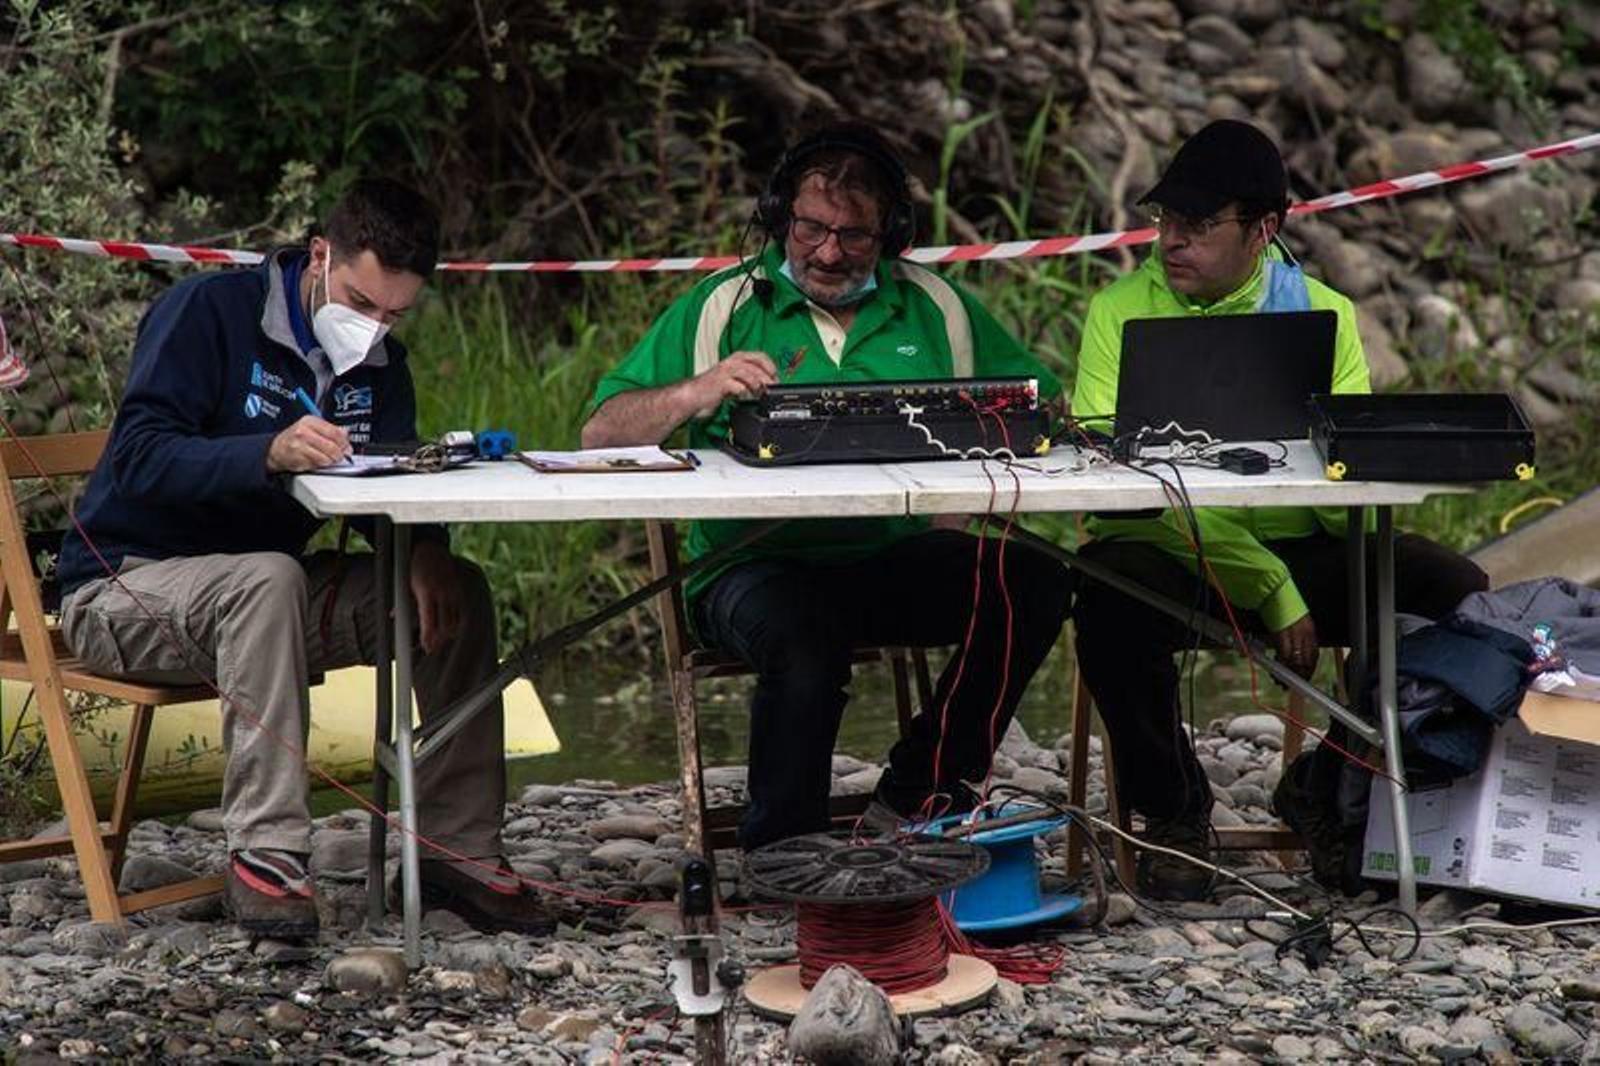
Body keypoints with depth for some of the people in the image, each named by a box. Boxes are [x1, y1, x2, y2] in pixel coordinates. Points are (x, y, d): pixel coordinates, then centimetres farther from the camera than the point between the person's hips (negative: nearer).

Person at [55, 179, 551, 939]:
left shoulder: (379, 363, 7)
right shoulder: (208, 312, -15)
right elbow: (140, 459, -25)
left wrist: (423, 550, -22)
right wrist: (269, 454, -43)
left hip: (262, 592, 7)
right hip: (124, 586, -7)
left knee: (456, 589, -13)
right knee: (269, 579, -39)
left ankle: (458, 849, -12)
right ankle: (265, 850, -39)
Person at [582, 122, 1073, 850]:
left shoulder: (935, 307, 15)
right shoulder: (723, 307, 9)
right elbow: (600, 434, 2)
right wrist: (695, 393, -17)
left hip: (898, 556, 3)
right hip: (758, 563, -3)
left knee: (1030, 582, -23)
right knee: (805, 635, -36)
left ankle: (918, 796, -8)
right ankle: (779, 846, -16)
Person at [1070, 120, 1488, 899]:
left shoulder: (1324, 313, 8)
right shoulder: (1122, 311, -1)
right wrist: (1267, 586, -22)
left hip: (1299, 550, 3)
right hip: (1165, 550, -3)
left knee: (1457, 592, -19)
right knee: (1113, 597, -37)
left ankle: (1327, 787, 6)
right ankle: (1171, 808, -7)